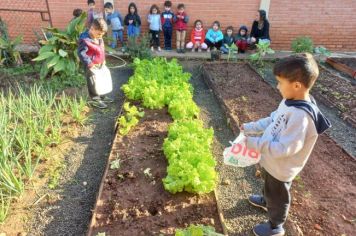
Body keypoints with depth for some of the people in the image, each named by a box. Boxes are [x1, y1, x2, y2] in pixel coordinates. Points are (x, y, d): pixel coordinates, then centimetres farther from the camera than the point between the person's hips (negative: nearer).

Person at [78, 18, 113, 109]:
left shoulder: (99, 38, 5)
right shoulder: (85, 39, -23)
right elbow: (81, 53, -23)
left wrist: (103, 60, 13)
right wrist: (89, 63, -26)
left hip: (99, 64, 9)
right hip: (91, 66, -9)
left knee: (100, 81, 20)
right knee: (93, 83, 2)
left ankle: (101, 96, 37)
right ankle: (95, 100, 14)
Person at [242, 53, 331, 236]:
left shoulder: (301, 116, -37)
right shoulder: (290, 101, -7)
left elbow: (285, 148, -35)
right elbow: (272, 120, 8)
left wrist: (254, 143, -33)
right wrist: (251, 127, 3)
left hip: (281, 168, -8)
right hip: (271, 161, 8)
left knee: (277, 196, 19)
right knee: (269, 187, 35)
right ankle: (265, 201, 66)